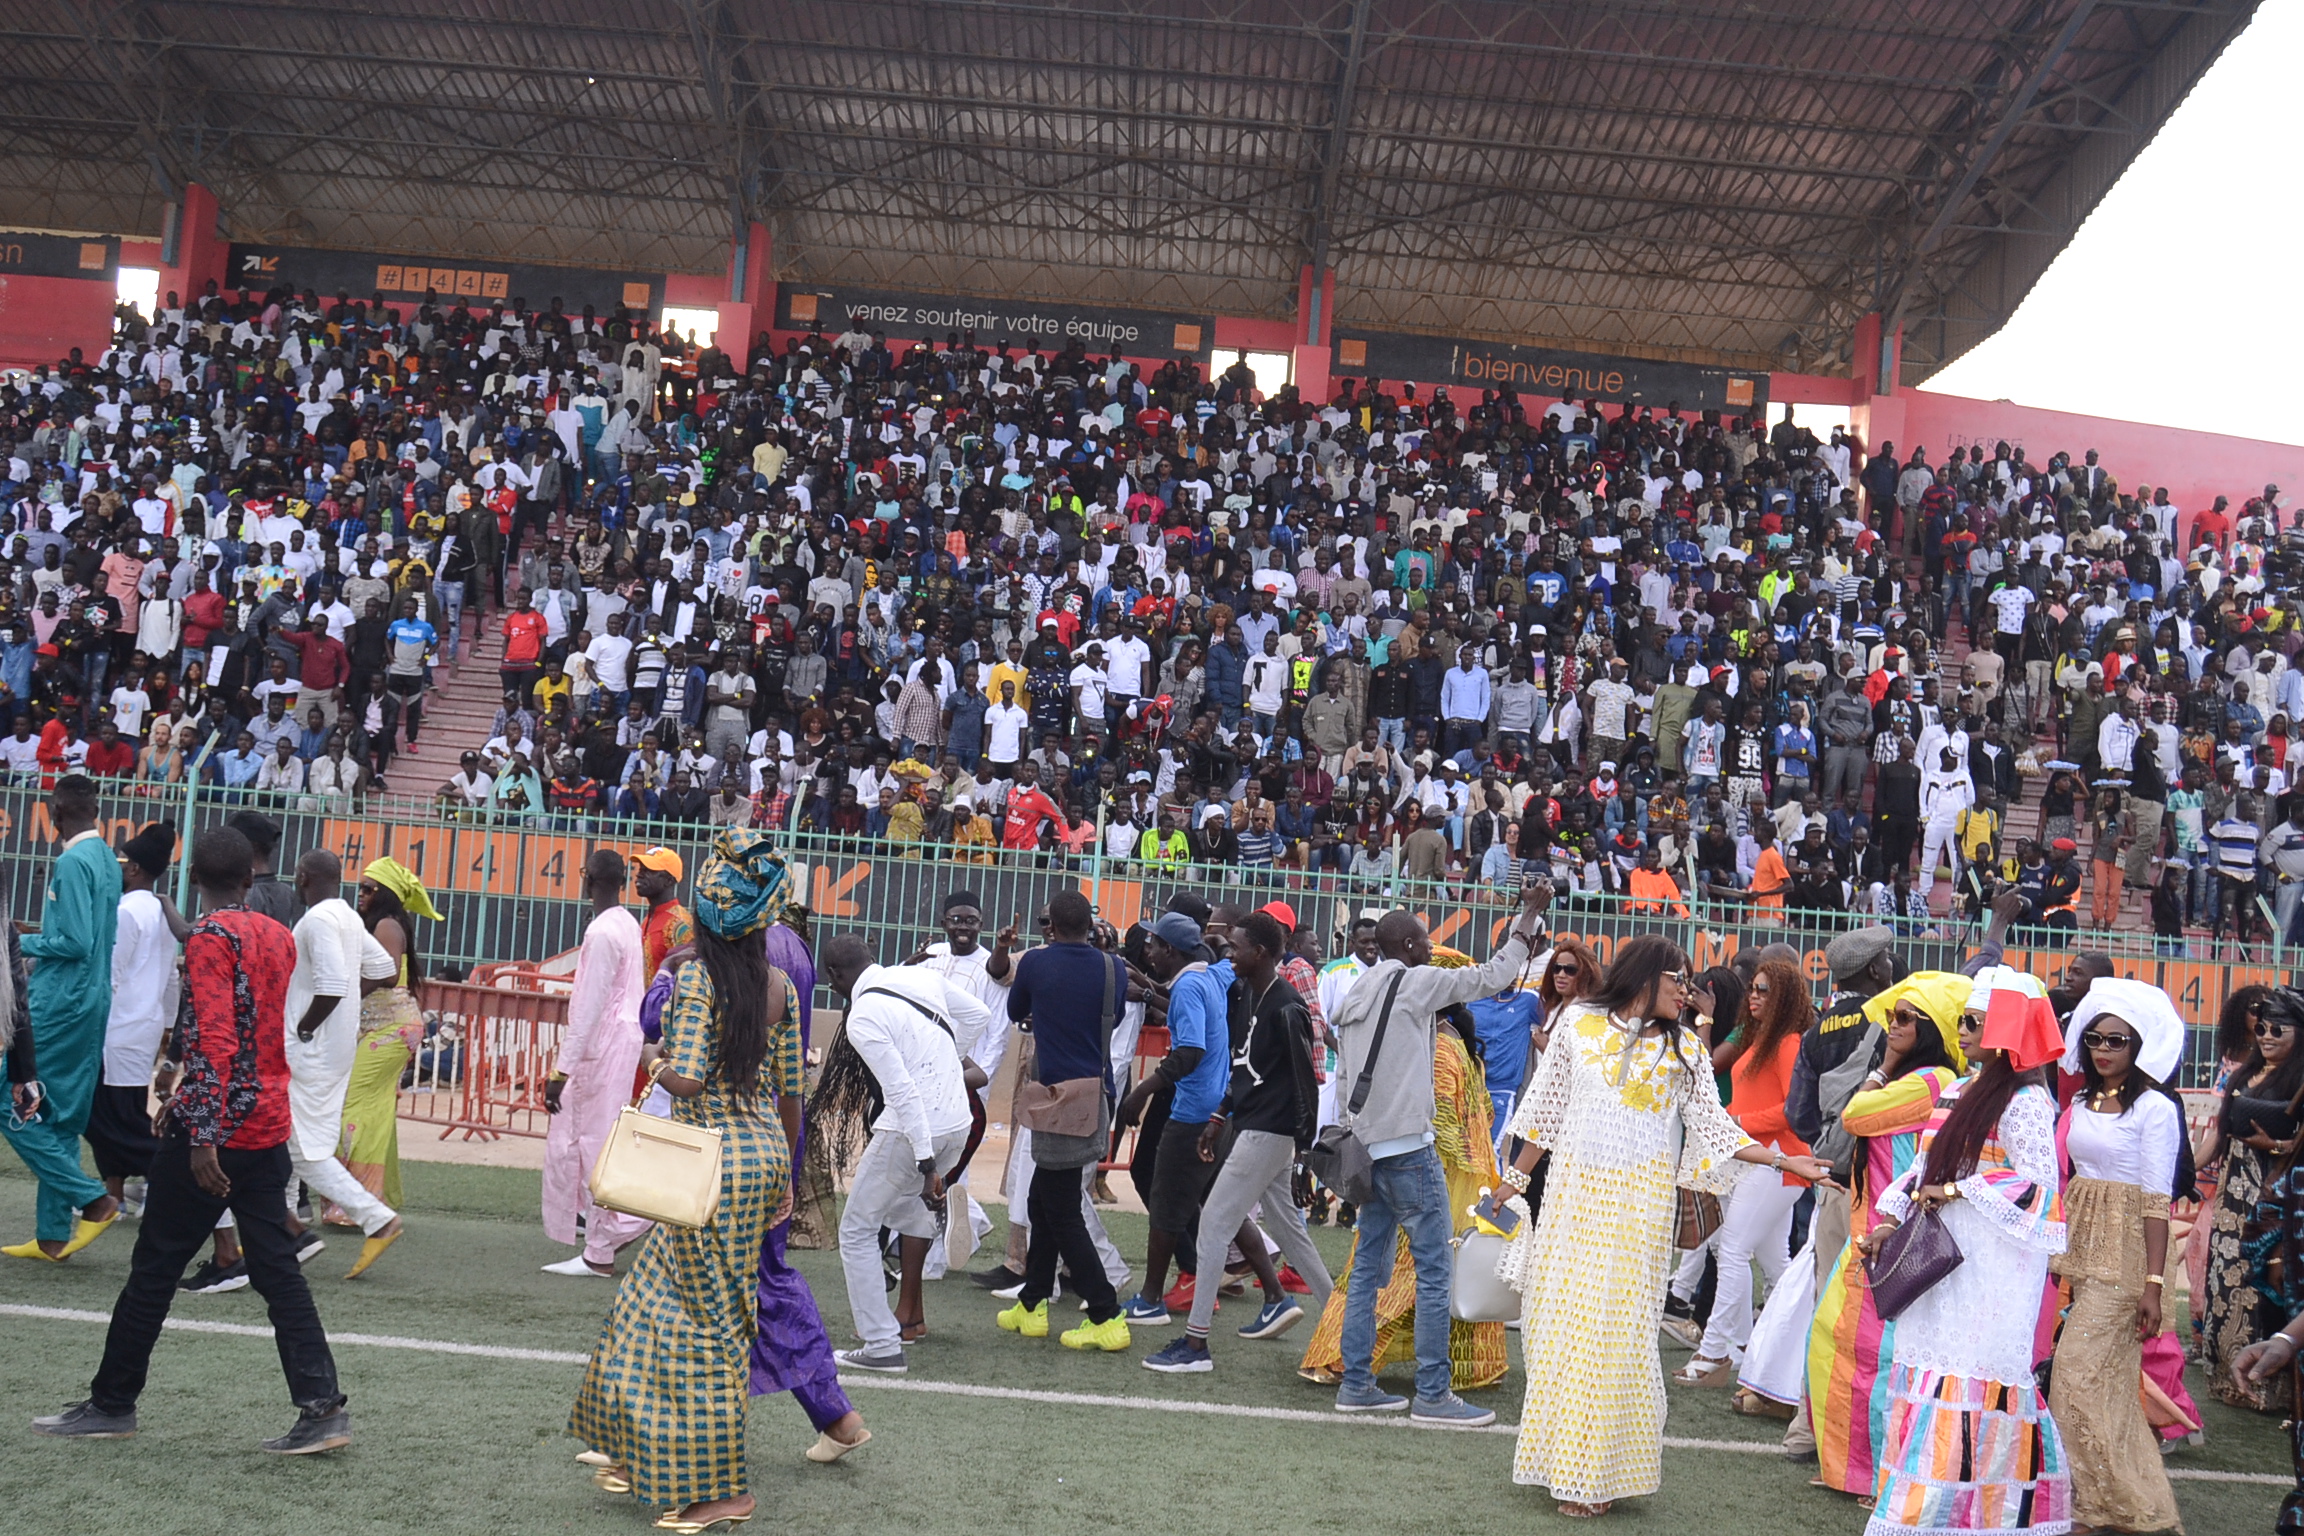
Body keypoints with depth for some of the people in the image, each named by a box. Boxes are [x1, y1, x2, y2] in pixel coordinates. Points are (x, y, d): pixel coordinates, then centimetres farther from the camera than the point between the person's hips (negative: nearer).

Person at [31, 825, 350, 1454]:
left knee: (153, 1269, 7)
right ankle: (322, 1408, 0)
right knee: (277, 1272, 6)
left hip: (215, 1127, -7)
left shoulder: (210, 937, -11)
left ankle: (112, 1403, 19)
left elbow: (217, 1042, -20)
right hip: (270, 1126, 7)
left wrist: (202, 1135, -22)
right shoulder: (279, 937, 11)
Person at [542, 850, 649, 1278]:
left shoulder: (602, 932, -17)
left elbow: (589, 1008, -20)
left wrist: (563, 1069, -18)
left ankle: (599, 1255, 2)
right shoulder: (628, 924, 12)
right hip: (624, 1037, 9)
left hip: (603, 1045, -9)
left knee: (594, 1144, -3)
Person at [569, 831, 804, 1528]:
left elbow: (688, 1081, -20)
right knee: (663, 1296, 19)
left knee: (709, 1317, 2)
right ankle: (649, 1456, 29)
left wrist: (658, 1067, 2)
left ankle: (723, 1490, 9)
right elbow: (791, 1090, 8)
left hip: (715, 1158, -7)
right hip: (766, 1151, 7)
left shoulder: (695, 978, -13)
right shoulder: (780, 985, 5)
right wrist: (784, 1175, 17)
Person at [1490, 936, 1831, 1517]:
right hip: (1572, 1188, 1)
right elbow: (1547, 1109, 10)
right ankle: (1560, 1456, 13)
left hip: (1637, 1201, -1)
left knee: (1614, 1328, -4)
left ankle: (1594, 1472, 5)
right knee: (1559, 1318, 2)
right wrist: (1513, 1181, 10)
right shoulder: (1578, 1022, 5)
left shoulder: (1683, 1047, 6)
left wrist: (1784, 1161, -5)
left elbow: (1713, 1127, 4)